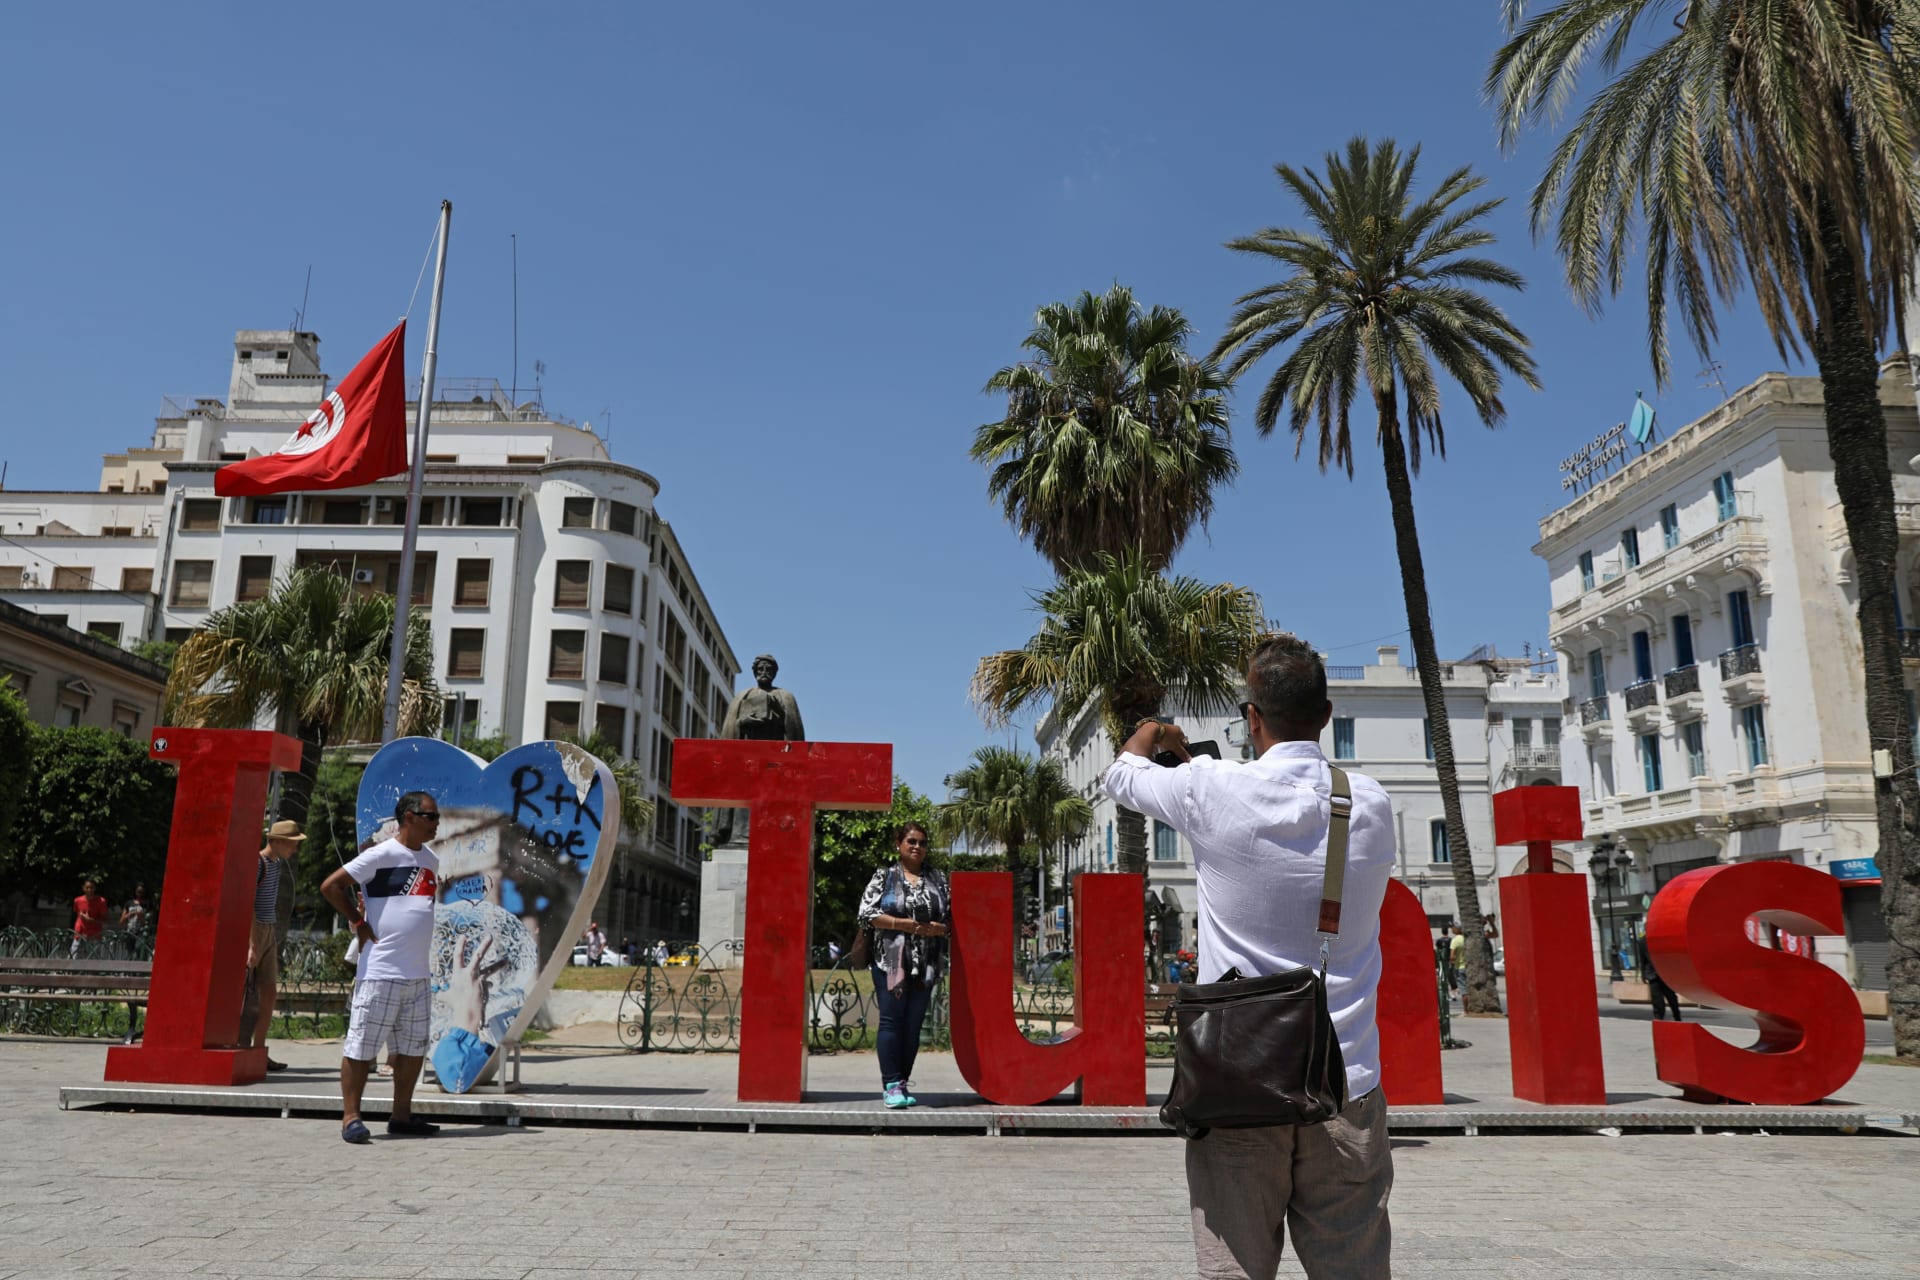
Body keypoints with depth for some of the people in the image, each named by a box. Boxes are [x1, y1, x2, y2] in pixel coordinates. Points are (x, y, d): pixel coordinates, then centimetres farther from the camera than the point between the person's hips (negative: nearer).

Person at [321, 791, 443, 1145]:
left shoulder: (431, 860, 13)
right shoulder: (382, 854, -9)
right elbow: (330, 886, -10)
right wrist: (359, 922, -8)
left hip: (418, 974, 8)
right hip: (380, 971, -8)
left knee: (413, 1047, 11)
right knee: (361, 1046, -1)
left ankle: (401, 1116, 20)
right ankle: (350, 1117, 8)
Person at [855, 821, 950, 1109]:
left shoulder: (938, 879, 13)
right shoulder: (884, 877, 4)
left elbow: (951, 918, 12)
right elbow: (867, 913, -5)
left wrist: (935, 928, -9)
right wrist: (903, 924, -13)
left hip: (926, 963, 3)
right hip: (891, 960, -3)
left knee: (914, 1024, 5)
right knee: (891, 1020, -6)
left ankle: (901, 1084, 12)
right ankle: (892, 1085, -4)